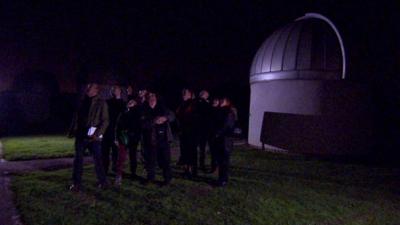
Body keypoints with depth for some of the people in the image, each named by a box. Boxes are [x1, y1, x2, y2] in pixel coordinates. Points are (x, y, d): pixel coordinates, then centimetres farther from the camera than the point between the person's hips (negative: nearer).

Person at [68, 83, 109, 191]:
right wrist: (72, 131, 7)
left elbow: (105, 121, -7)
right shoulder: (83, 102, 11)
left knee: (98, 159, 3)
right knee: (78, 159, 8)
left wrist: (97, 134, -17)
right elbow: (76, 118, 15)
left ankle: (102, 181, 18)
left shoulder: (101, 103, -3)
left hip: (93, 137, -4)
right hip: (81, 135, 5)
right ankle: (76, 183, 18)